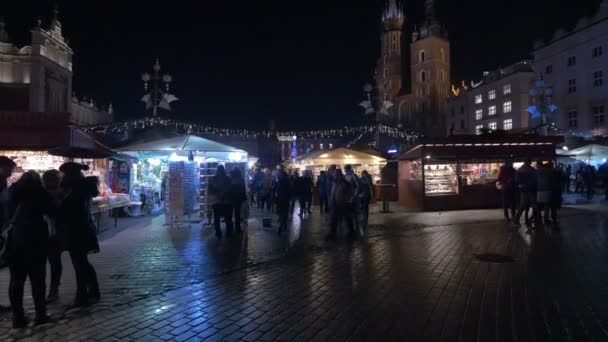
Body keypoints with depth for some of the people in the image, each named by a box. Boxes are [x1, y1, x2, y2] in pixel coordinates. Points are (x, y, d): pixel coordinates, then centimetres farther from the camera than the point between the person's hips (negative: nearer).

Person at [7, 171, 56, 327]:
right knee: (37, 278, 5)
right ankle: (40, 314, 6)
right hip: (35, 238, -3)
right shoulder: (39, 191, 0)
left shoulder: (11, 191, 10)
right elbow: (53, 212, 3)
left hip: (14, 239, 3)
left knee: (16, 279, 8)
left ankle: (18, 316, 9)